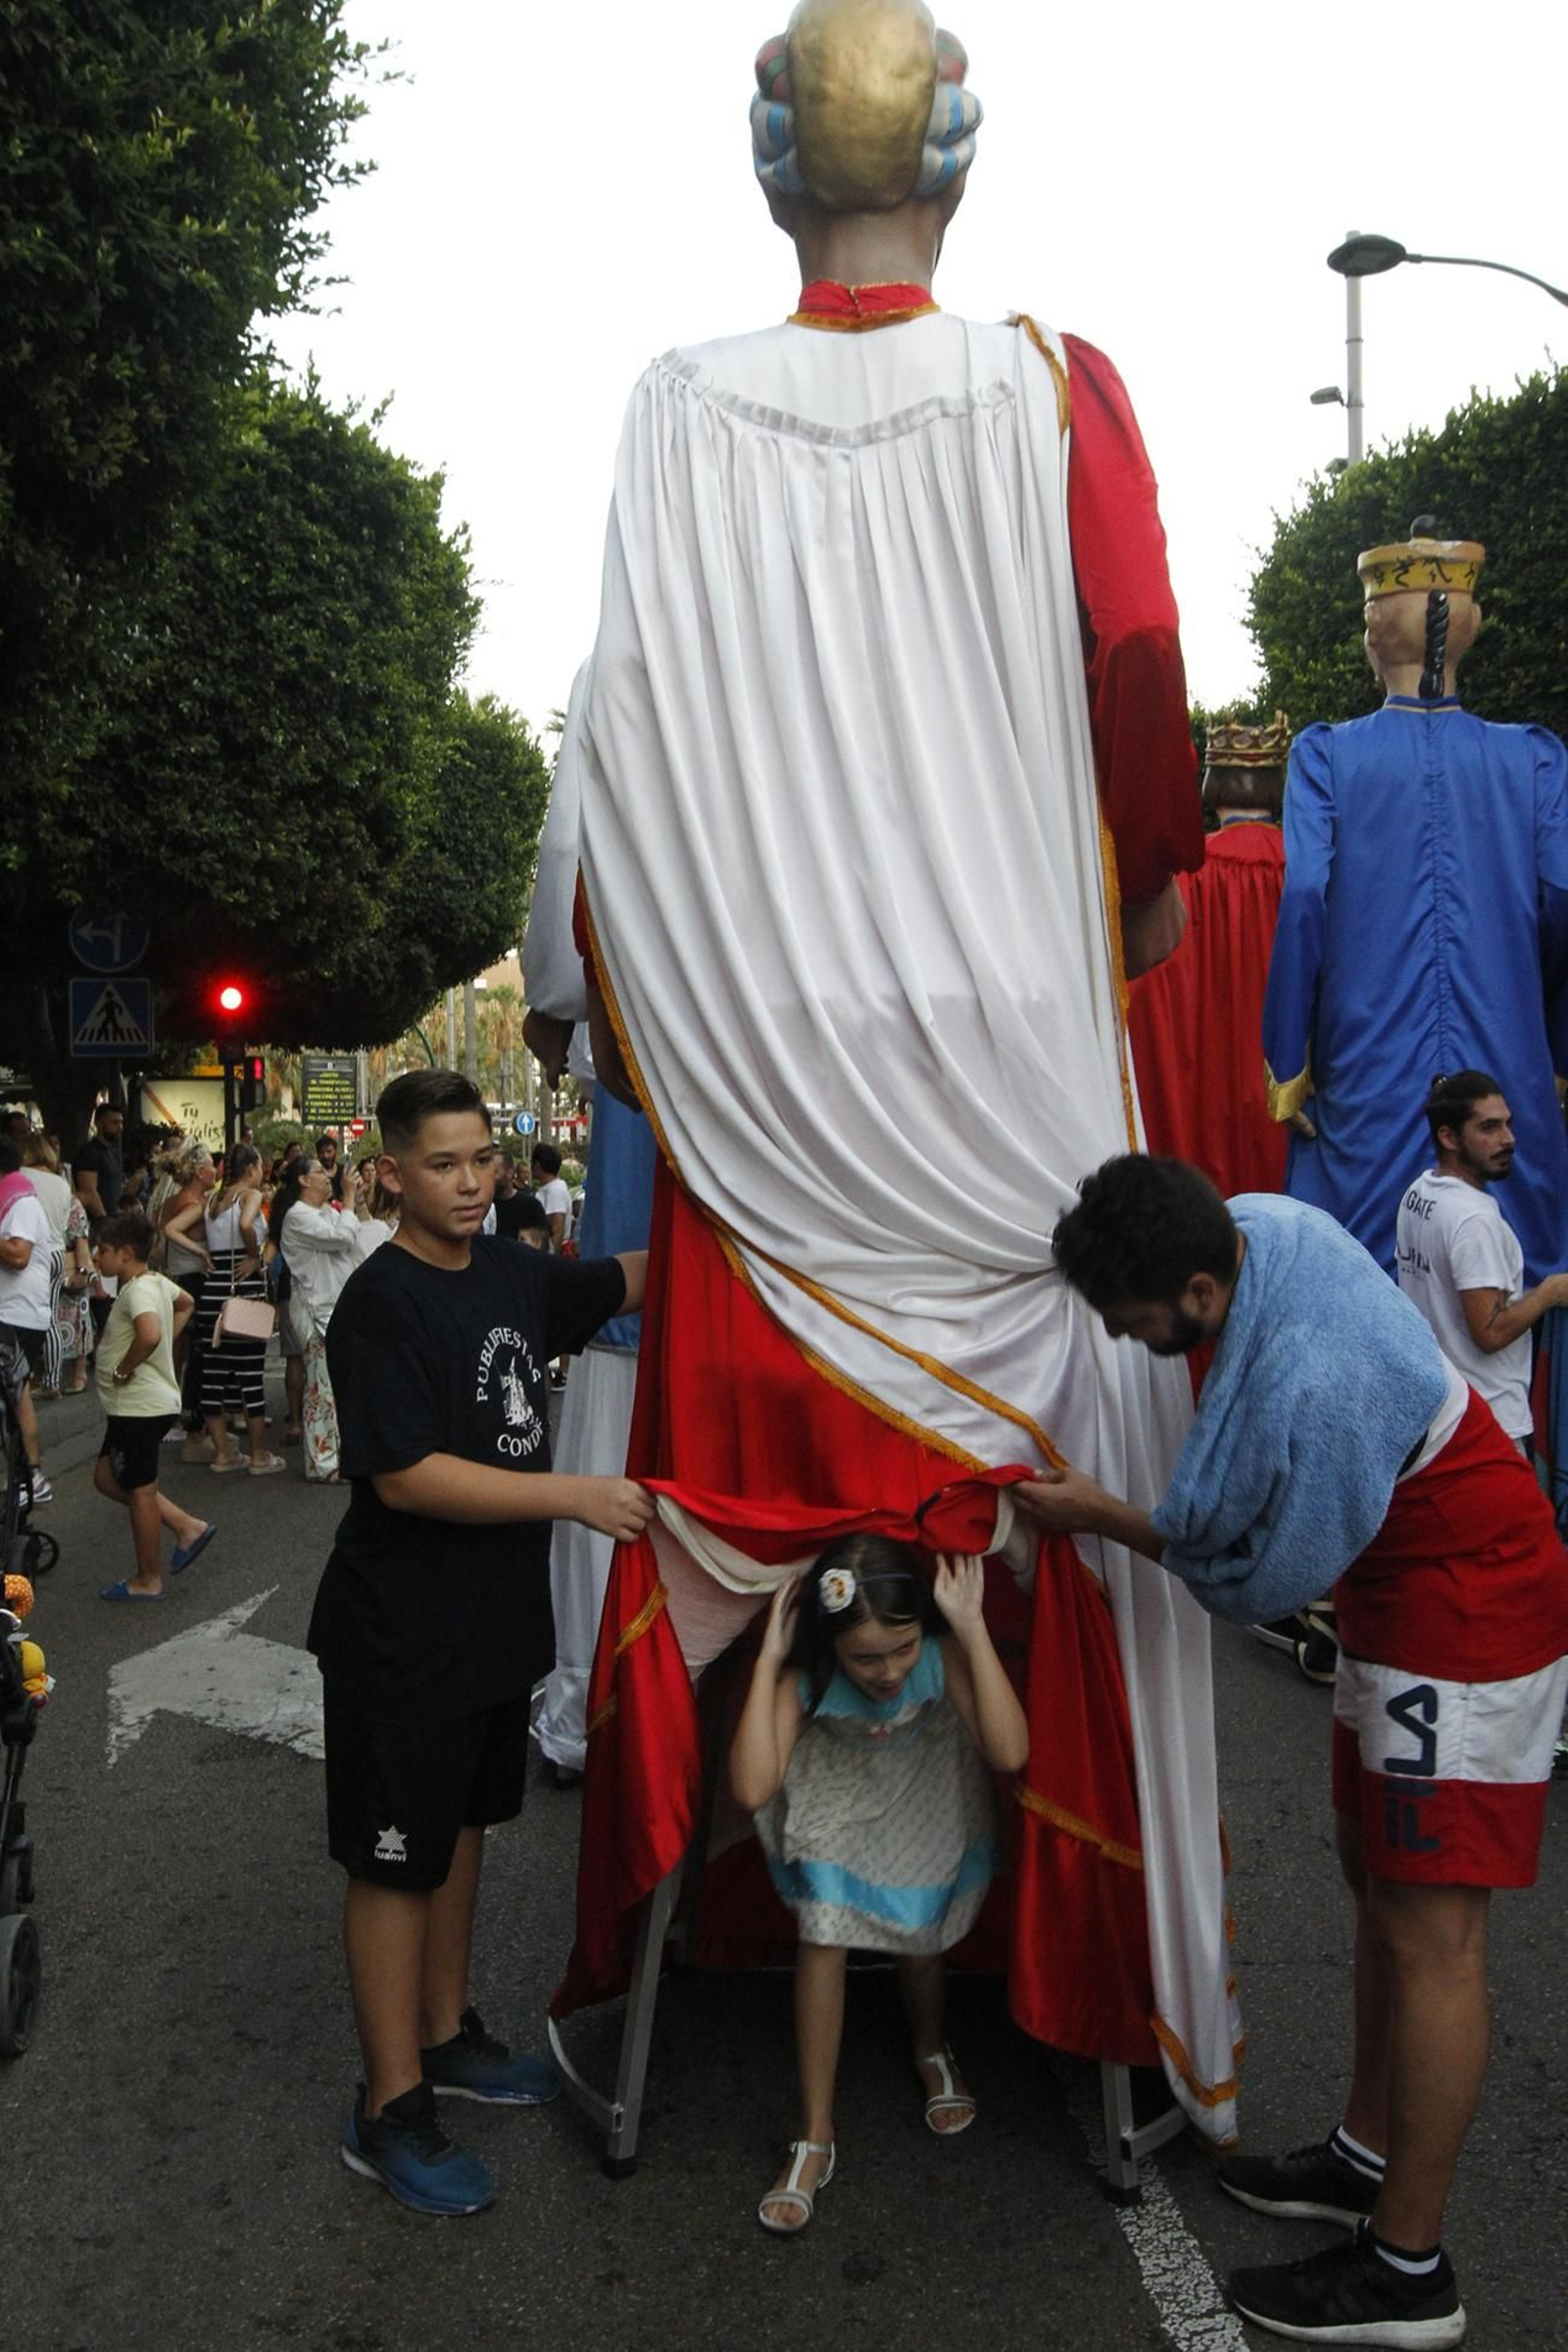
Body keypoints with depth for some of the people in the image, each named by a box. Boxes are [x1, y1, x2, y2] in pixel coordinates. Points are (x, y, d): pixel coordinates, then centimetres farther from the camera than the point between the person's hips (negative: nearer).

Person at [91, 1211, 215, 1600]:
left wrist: (124, 1368, -24)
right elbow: (185, 1304, 28)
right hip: (131, 1406, 10)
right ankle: (187, 1527, 20)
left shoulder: (138, 1291, -21)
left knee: (139, 1491, 2)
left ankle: (148, 1581, 15)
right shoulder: (157, 1282, 8)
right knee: (107, 1478, 20)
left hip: (140, 1407, -10)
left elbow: (150, 1334, -40)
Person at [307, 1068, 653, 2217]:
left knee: (463, 1826, 22)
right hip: (402, 1636, -8)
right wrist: (575, 1496, -26)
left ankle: (445, 2034, 40)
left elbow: (635, 1279, 17)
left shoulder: (511, 1272, 2)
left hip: (496, 1618, 8)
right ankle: (391, 2111, 20)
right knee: (399, 1859, 5)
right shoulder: (382, 1303, -20)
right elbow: (407, 1476, -25)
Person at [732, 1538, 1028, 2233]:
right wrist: (768, 1659, -44)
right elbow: (752, 1787, -44)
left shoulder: (944, 1654, -33)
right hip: (836, 1807, -1)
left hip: (924, 1809, 1)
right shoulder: (805, 1675, -33)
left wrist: (973, 1630, -46)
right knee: (823, 1935, -15)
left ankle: (930, 2052, 43)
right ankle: (815, 2138, 1)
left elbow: (1009, 1753, -44)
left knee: (918, 1937, 6)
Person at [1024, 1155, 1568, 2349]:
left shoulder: (1309, 1392, -36)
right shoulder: (1251, 1220, -11)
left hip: (1468, 1611, -10)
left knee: (1428, 1931, -3)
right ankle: (1369, 2156, 34)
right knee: (1378, 1875, 18)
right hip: (1404, 1588, 10)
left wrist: (1102, 1516, -10)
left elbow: (1264, 1584, -19)